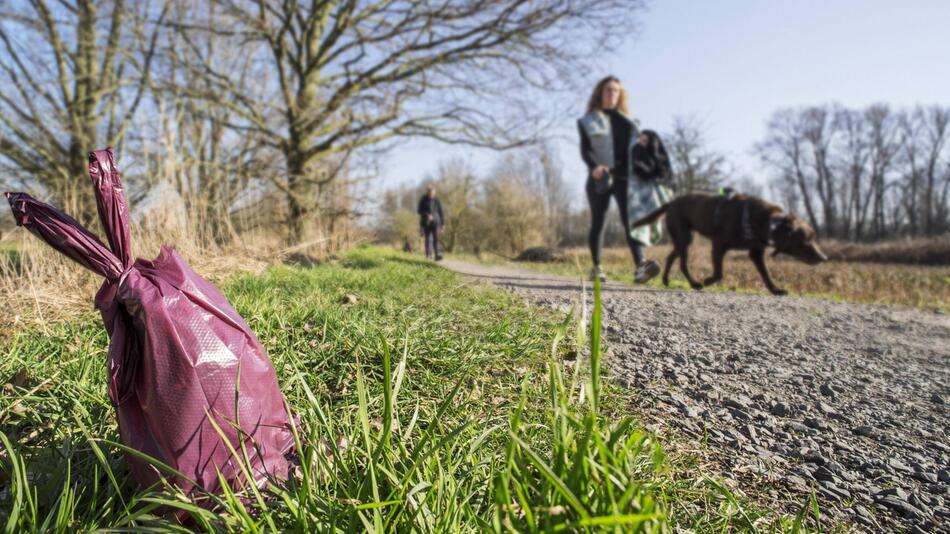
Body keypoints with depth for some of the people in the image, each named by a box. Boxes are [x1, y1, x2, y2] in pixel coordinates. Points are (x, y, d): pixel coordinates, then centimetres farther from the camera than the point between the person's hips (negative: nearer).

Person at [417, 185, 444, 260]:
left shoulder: (436, 200, 2)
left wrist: (441, 223, 6)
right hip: (426, 222, 0)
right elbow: (419, 210, 0)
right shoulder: (423, 200, -1)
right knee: (428, 238, 3)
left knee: (436, 238, -13)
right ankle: (428, 254, 16)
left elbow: (440, 212, 7)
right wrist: (426, 215, -18)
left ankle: (437, 255, -23)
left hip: (435, 221, 0)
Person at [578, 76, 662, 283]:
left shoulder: (625, 120, 19)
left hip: (623, 176, 1)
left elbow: (637, 143, 12)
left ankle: (640, 266, -28)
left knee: (629, 219, -15)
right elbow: (585, 149, -5)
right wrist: (594, 166, -24)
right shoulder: (588, 121, 8)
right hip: (599, 178, -1)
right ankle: (596, 267, 17)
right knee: (598, 223, 5)